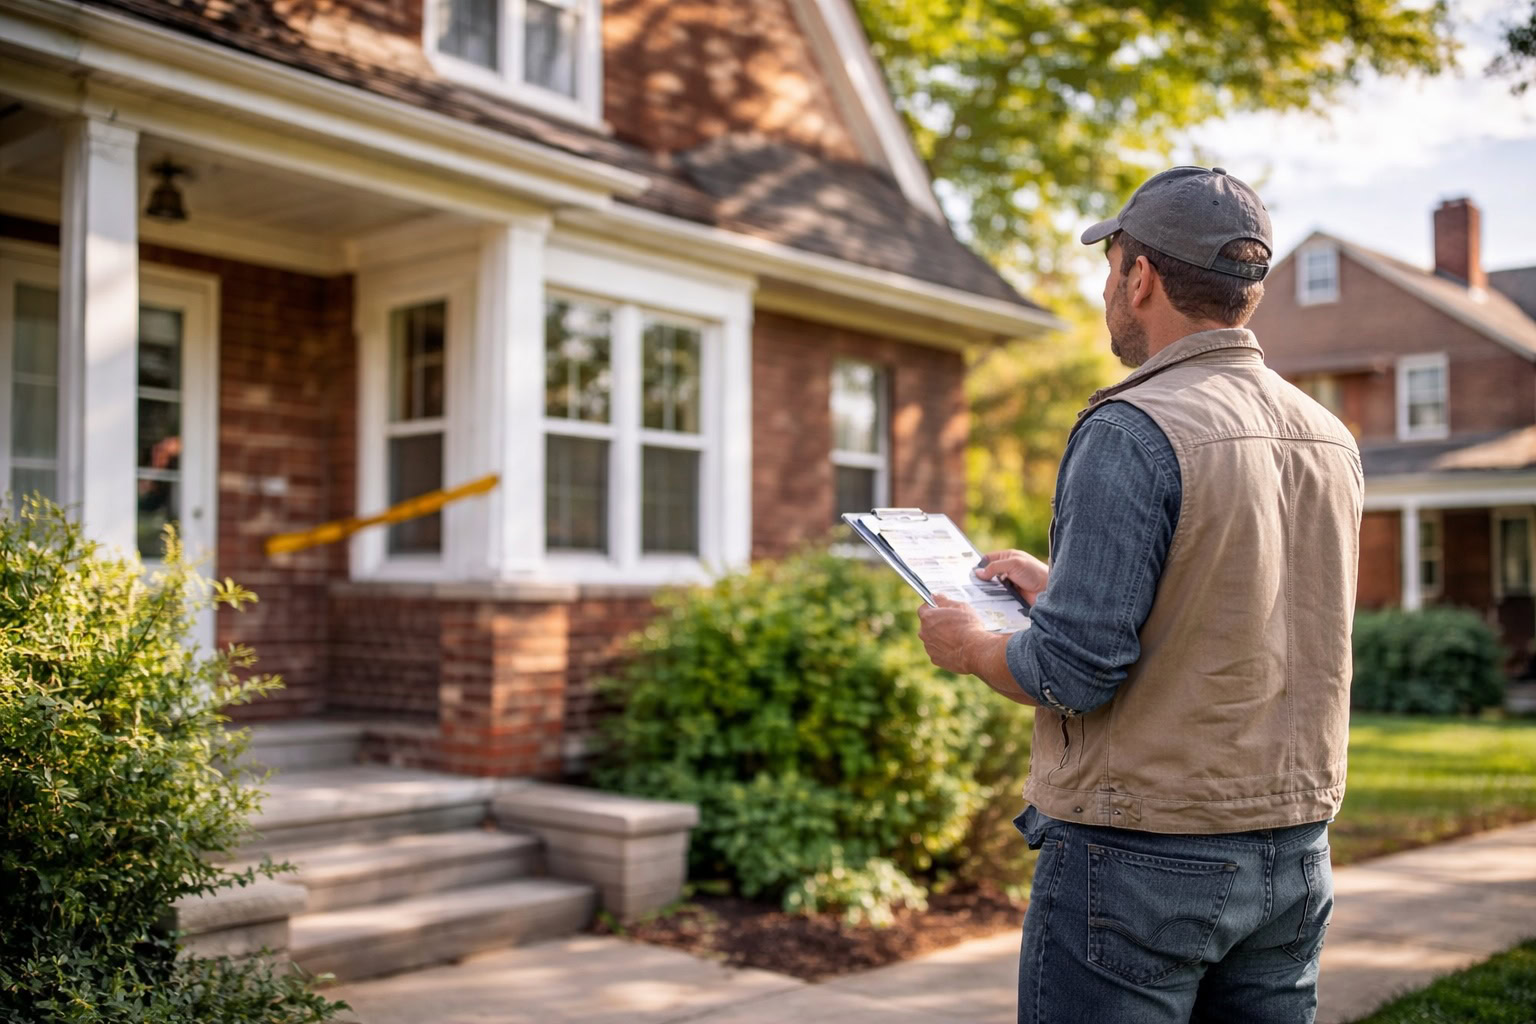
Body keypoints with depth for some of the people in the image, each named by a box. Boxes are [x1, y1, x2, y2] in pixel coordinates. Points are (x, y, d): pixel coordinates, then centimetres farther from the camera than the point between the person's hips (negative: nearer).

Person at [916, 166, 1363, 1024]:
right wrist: (1059, 585, 22)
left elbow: (1078, 671, -21)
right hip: (1294, 856, 8)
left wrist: (971, 647, -1)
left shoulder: (1133, 432, -18)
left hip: (1140, 856, -7)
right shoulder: (1331, 439, 7)